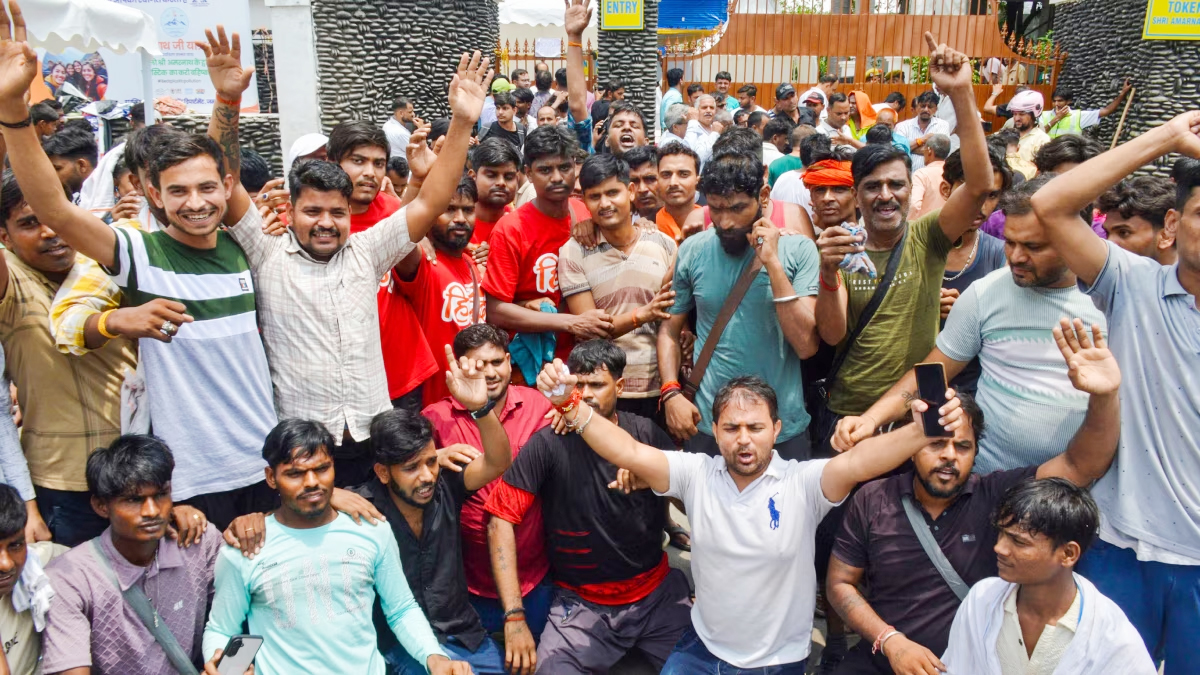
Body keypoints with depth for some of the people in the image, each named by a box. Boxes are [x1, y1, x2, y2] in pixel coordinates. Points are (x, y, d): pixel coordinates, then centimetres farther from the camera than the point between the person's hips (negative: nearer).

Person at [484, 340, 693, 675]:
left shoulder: (647, 433, -3)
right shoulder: (548, 443, -11)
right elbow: (501, 519, -12)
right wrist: (514, 616, -16)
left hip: (658, 593, 2)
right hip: (581, 603, -2)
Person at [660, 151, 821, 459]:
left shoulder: (798, 250, -8)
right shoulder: (692, 251, -2)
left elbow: (806, 345, -16)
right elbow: (670, 329, 6)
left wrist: (773, 264, -19)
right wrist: (671, 393, -7)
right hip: (706, 426, 1)